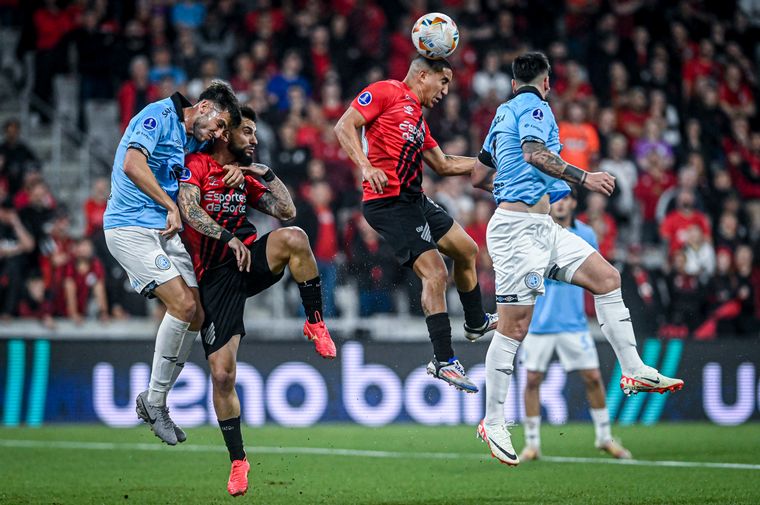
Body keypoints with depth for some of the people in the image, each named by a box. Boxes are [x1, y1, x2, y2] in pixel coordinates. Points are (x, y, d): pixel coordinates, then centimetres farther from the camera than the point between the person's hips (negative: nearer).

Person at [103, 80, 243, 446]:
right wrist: (171, 206, -21)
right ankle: (154, 400, -8)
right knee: (182, 304, -20)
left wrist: (236, 170, 10)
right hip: (130, 227, -9)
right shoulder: (159, 116, -11)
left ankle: (154, 402, 11)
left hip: (164, 231, 9)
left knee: (196, 315, 1)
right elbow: (132, 165, -25)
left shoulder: (194, 138, 16)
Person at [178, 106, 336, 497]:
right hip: (215, 277, -4)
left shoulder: (246, 176, 17)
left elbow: (286, 211, 14)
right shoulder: (197, 165, -2)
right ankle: (237, 461, 7)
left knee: (294, 238, -31)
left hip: (251, 262, 4)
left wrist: (267, 174, 4)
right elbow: (190, 211, -19)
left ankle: (315, 324, -15)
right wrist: (228, 237, -27)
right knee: (222, 374, -8)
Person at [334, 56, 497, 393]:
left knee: (467, 251, 22)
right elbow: (345, 126, -12)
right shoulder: (386, 92, -4)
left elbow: (443, 165, 30)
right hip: (389, 204, -10)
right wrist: (366, 166, -25)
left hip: (414, 200, 10)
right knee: (435, 273, -16)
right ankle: (443, 361, -11)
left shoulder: (418, 117, 22)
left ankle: (476, 323, 43)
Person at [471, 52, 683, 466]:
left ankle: (634, 371, 4)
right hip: (517, 227, -10)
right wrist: (584, 178, -25)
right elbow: (535, 154, -27)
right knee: (514, 326, -7)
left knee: (606, 278, 5)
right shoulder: (534, 106, -7)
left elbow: (479, 177, 26)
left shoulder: (504, 113, 19)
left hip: (542, 227, 10)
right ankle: (492, 423, -1)